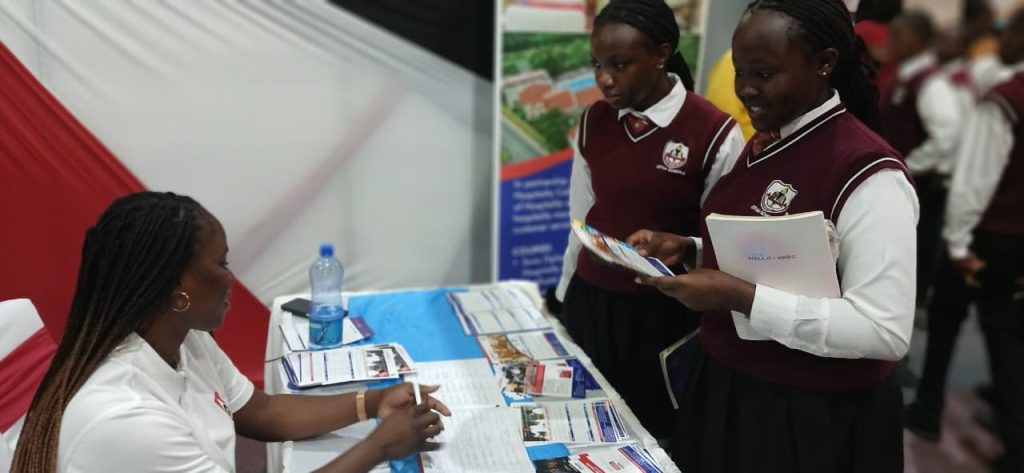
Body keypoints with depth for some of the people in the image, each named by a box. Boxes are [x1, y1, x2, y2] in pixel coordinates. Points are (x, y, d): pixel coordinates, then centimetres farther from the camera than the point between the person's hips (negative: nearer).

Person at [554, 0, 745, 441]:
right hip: (590, 303, 4)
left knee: (653, 436, 11)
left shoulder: (715, 134, -15)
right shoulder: (592, 122, 0)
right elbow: (581, 224, 9)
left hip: (666, 314, -4)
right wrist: (565, 297, 13)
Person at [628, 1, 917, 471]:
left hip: (815, 418, -8)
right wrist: (688, 250, -2)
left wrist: (741, 297, -30)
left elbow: (885, 330, -26)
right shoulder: (764, 145, 4)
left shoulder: (867, 172, -22)